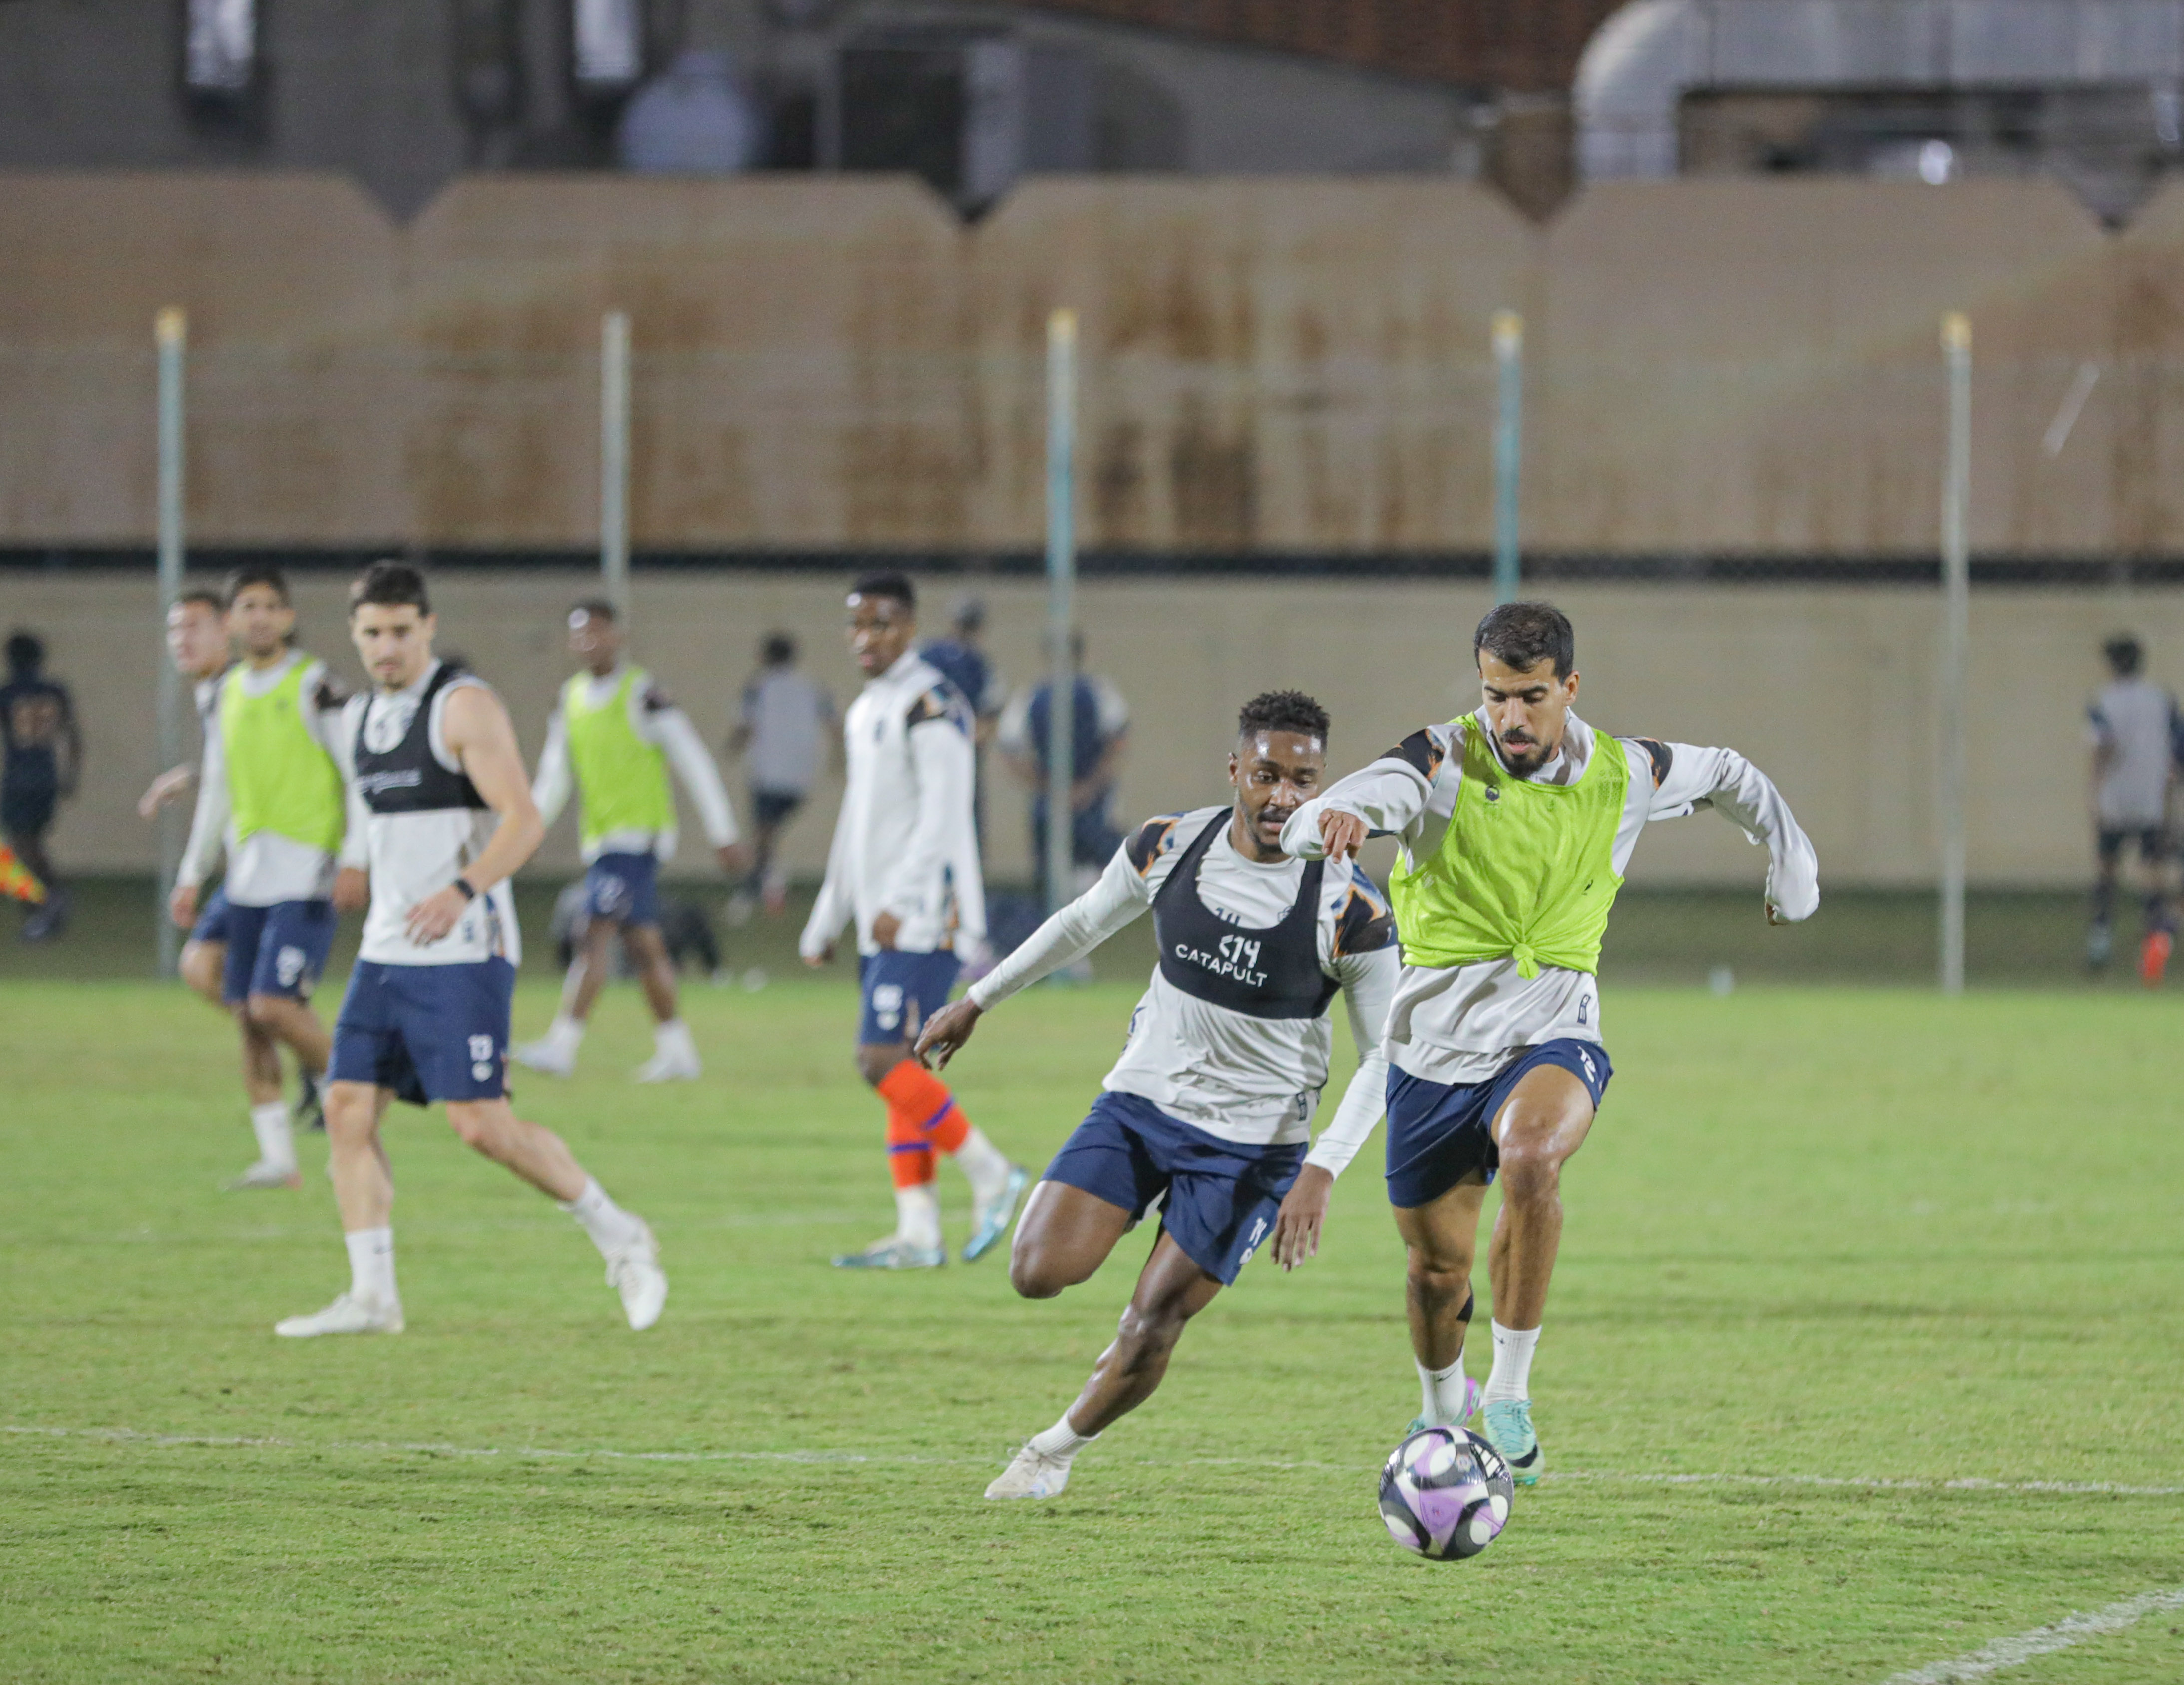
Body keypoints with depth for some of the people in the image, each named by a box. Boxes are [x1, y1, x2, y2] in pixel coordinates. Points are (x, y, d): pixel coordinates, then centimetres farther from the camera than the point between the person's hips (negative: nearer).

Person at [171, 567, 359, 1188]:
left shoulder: (314, 685, -7)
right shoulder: (229, 694, 13)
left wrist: (358, 862, -15)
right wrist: (193, 874, 21)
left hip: (305, 874, -7)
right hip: (248, 876, 7)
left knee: (275, 1005, -16)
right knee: (245, 1011, 4)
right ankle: (277, 1155, 11)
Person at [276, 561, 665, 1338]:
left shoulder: (464, 706, -9)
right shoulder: (359, 721, 15)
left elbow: (523, 820, -16)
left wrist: (463, 892, -26)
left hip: (462, 954, -8)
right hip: (386, 952, 8)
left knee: (483, 1123, -11)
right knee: (347, 1108, -2)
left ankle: (620, 1237, 6)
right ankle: (371, 1296, 1)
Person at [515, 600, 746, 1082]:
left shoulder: (641, 694, -9)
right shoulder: (572, 698, 12)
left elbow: (693, 762, -7)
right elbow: (554, 775, 17)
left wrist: (723, 833, -7)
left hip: (637, 834, -8)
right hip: (600, 840, 8)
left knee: (597, 932, -16)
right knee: (642, 945, 12)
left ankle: (562, 1044, -22)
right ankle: (677, 1052, 19)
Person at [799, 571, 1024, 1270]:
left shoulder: (929, 705, -10)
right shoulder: (864, 712, 19)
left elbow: (942, 816, -18)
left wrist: (899, 902, -25)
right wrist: (826, 923, 26)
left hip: (925, 916, -9)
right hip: (883, 922, 9)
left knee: (884, 1061, -15)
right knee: (899, 1068, 6)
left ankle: (991, 1175, -5)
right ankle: (918, 1233, 6)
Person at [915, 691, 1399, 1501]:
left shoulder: (1350, 910, -18)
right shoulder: (1168, 847, -8)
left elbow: (1381, 1055, -9)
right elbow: (1085, 923, 12)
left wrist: (1320, 1173, -20)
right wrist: (978, 1002, 19)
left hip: (1252, 1145, -3)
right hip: (1139, 1102, 3)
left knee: (1150, 1328, -2)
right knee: (1039, 1273, -13)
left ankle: (1058, 1449, 27)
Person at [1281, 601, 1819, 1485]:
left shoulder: (1623, 774, -3)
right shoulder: (1443, 761, -12)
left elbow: (1730, 778, 19)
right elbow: (1367, 796, -33)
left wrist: (1792, 870, 27)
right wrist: (1326, 821, -56)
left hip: (1551, 1037, 0)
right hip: (1437, 1043, 0)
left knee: (1530, 1159, -34)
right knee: (1437, 1268, 9)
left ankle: (1511, 1390, -22)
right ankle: (1442, 1405, 43)